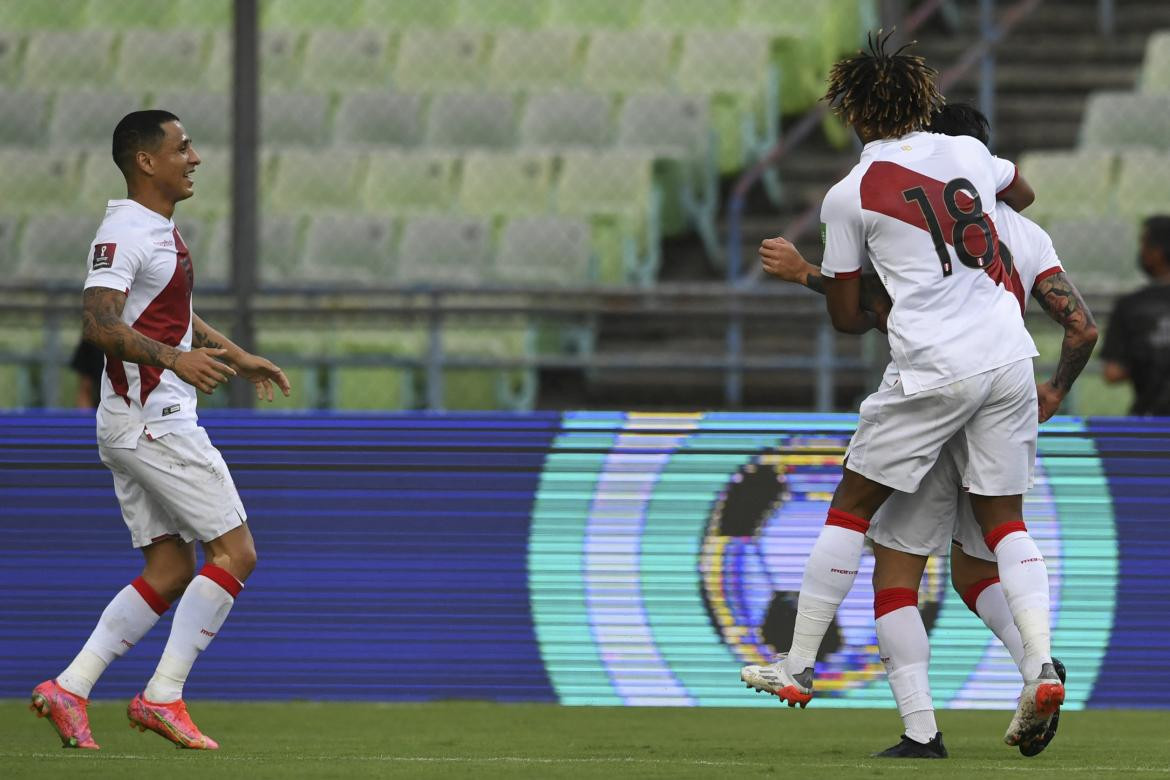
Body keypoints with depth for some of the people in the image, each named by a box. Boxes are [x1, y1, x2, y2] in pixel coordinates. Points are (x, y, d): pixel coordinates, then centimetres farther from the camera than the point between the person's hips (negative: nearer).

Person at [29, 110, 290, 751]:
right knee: (235, 552, -8)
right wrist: (173, 358, -38)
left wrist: (239, 358, 33)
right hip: (153, 424, -10)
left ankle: (68, 688, 5)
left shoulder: (161, 230, 17)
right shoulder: (123, 233, -15)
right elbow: (99, 322, -27)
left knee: (170, 571, 9)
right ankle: (163, 697, -8)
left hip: (146, 423, 10)